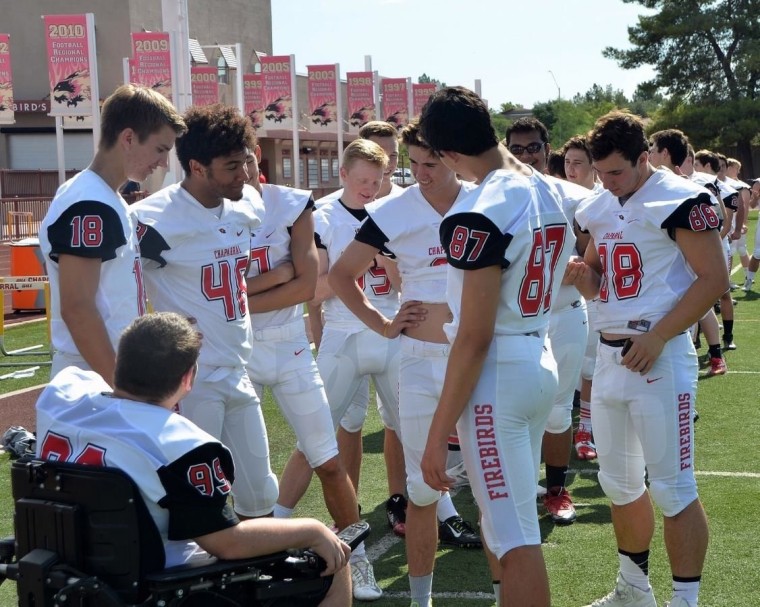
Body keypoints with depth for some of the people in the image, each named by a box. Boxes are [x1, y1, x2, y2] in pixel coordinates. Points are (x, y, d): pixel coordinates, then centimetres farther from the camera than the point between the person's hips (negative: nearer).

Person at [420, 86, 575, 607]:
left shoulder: (480, 214, -20)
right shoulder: (548, 193, 7)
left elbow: (475, 337, -21)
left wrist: (439, 432, -16)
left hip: (497, 374, -9)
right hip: (541, 363, 9)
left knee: (515, 538, -2)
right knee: (506, 517, 22)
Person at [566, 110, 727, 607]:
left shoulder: (680, 200, -12)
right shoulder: (598, 208, 12)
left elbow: (714, 279, -14)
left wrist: (658, 337, -19)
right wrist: (583, 276, -3)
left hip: (659, 355, -8)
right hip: (609, 354, 8)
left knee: (673, 487, -4)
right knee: (619, 481, 16)